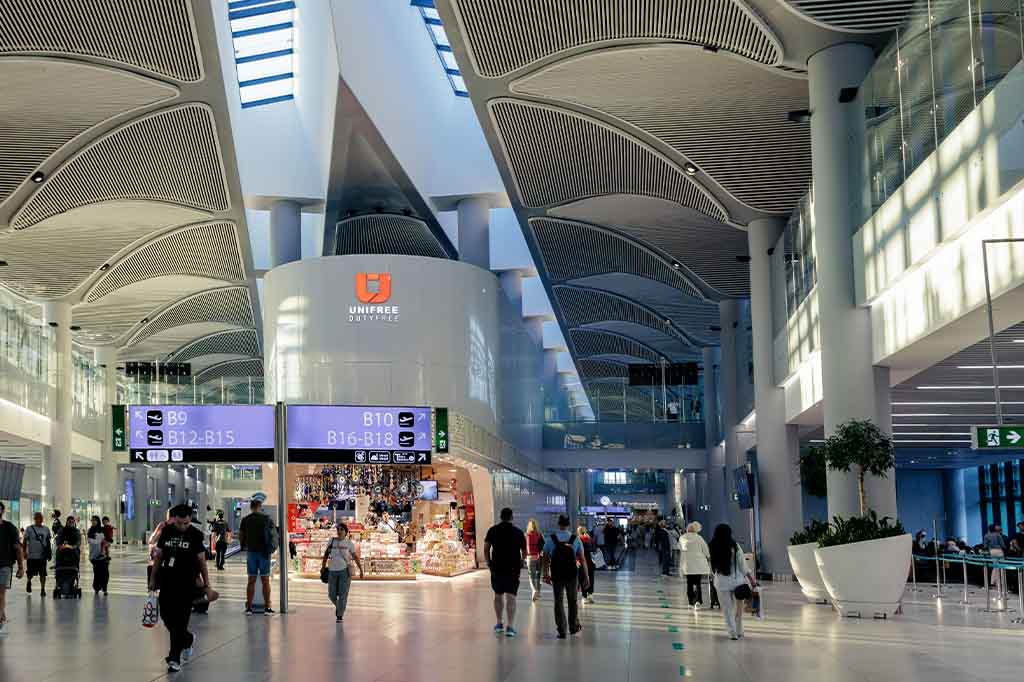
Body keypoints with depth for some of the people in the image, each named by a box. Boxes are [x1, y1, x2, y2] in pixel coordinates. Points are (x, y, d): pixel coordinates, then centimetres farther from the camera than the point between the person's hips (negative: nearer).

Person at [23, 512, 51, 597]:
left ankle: (42, 589, 5)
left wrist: (49, 553, 11)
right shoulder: (29, 529, 1)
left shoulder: (46, 529, 9)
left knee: (42, 573, -1)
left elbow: (48, 542, 15)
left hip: (42, 555, 2)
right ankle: (29, 582, 34)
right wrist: (24, 552, -6)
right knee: (31, 572, 3)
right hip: (32, 555, -2)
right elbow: (25, 541, 2)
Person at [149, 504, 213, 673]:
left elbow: (201, 560, -1)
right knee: (166, 616, 7)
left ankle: (174, 658, 1)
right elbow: (158, 555, 12)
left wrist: (206, 585, -2)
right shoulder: (167, 531, 3)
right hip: (167, 580, 4)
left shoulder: (195, 535, -5)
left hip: (187, 583, -4)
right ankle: (188, 640, 33)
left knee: (180, 620, -5)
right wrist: (153, 578, 11)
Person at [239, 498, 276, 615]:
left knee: (251, 580, 8)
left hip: (251, 552, 2)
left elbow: (241, 536, 5)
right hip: (264, 552, -2)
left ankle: (249, 607, 8)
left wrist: (244, 546, 21)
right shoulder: (266, 519, -3)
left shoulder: (245, 520, 1)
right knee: (265, 580, 3)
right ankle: (267, 608, 3)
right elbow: (273, 533, 2)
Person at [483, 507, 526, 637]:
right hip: (513, 568, -1)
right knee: (511, 597, -4)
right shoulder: (518, 532, 0)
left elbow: (486, 549, 0)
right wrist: (521, 562, 21)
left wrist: (489, 563, 12)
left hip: (496, 568, 1)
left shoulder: (493, 530, 1)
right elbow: (524, 552, 4)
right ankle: (510, 626, -13)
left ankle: (499, 623, 26)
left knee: (498, 595, 17)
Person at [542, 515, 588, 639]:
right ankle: (573, 627, 27)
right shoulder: (575, 539, -2)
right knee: (572, 601, 17)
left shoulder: (550, 539, -3)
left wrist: (546, 574, 9)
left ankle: (561, 631, 1)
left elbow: (545, 559, -1)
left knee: (559, 602, 5)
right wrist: (586, 576, 4)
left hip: (557, 575, -1)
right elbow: (582, 559, -1)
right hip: (572, 574, 1)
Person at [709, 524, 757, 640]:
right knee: (739, 607, 18)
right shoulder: (735, 546, -10)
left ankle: (733, 633, 5)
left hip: (722, 581, 0)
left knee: (727, 609, 8)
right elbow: (742, 564, -7)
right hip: (737, 580, 0)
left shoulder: (713, 547, -7)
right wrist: (751, 579, 0)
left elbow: (713, 565, -2)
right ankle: (739, 631, 25)